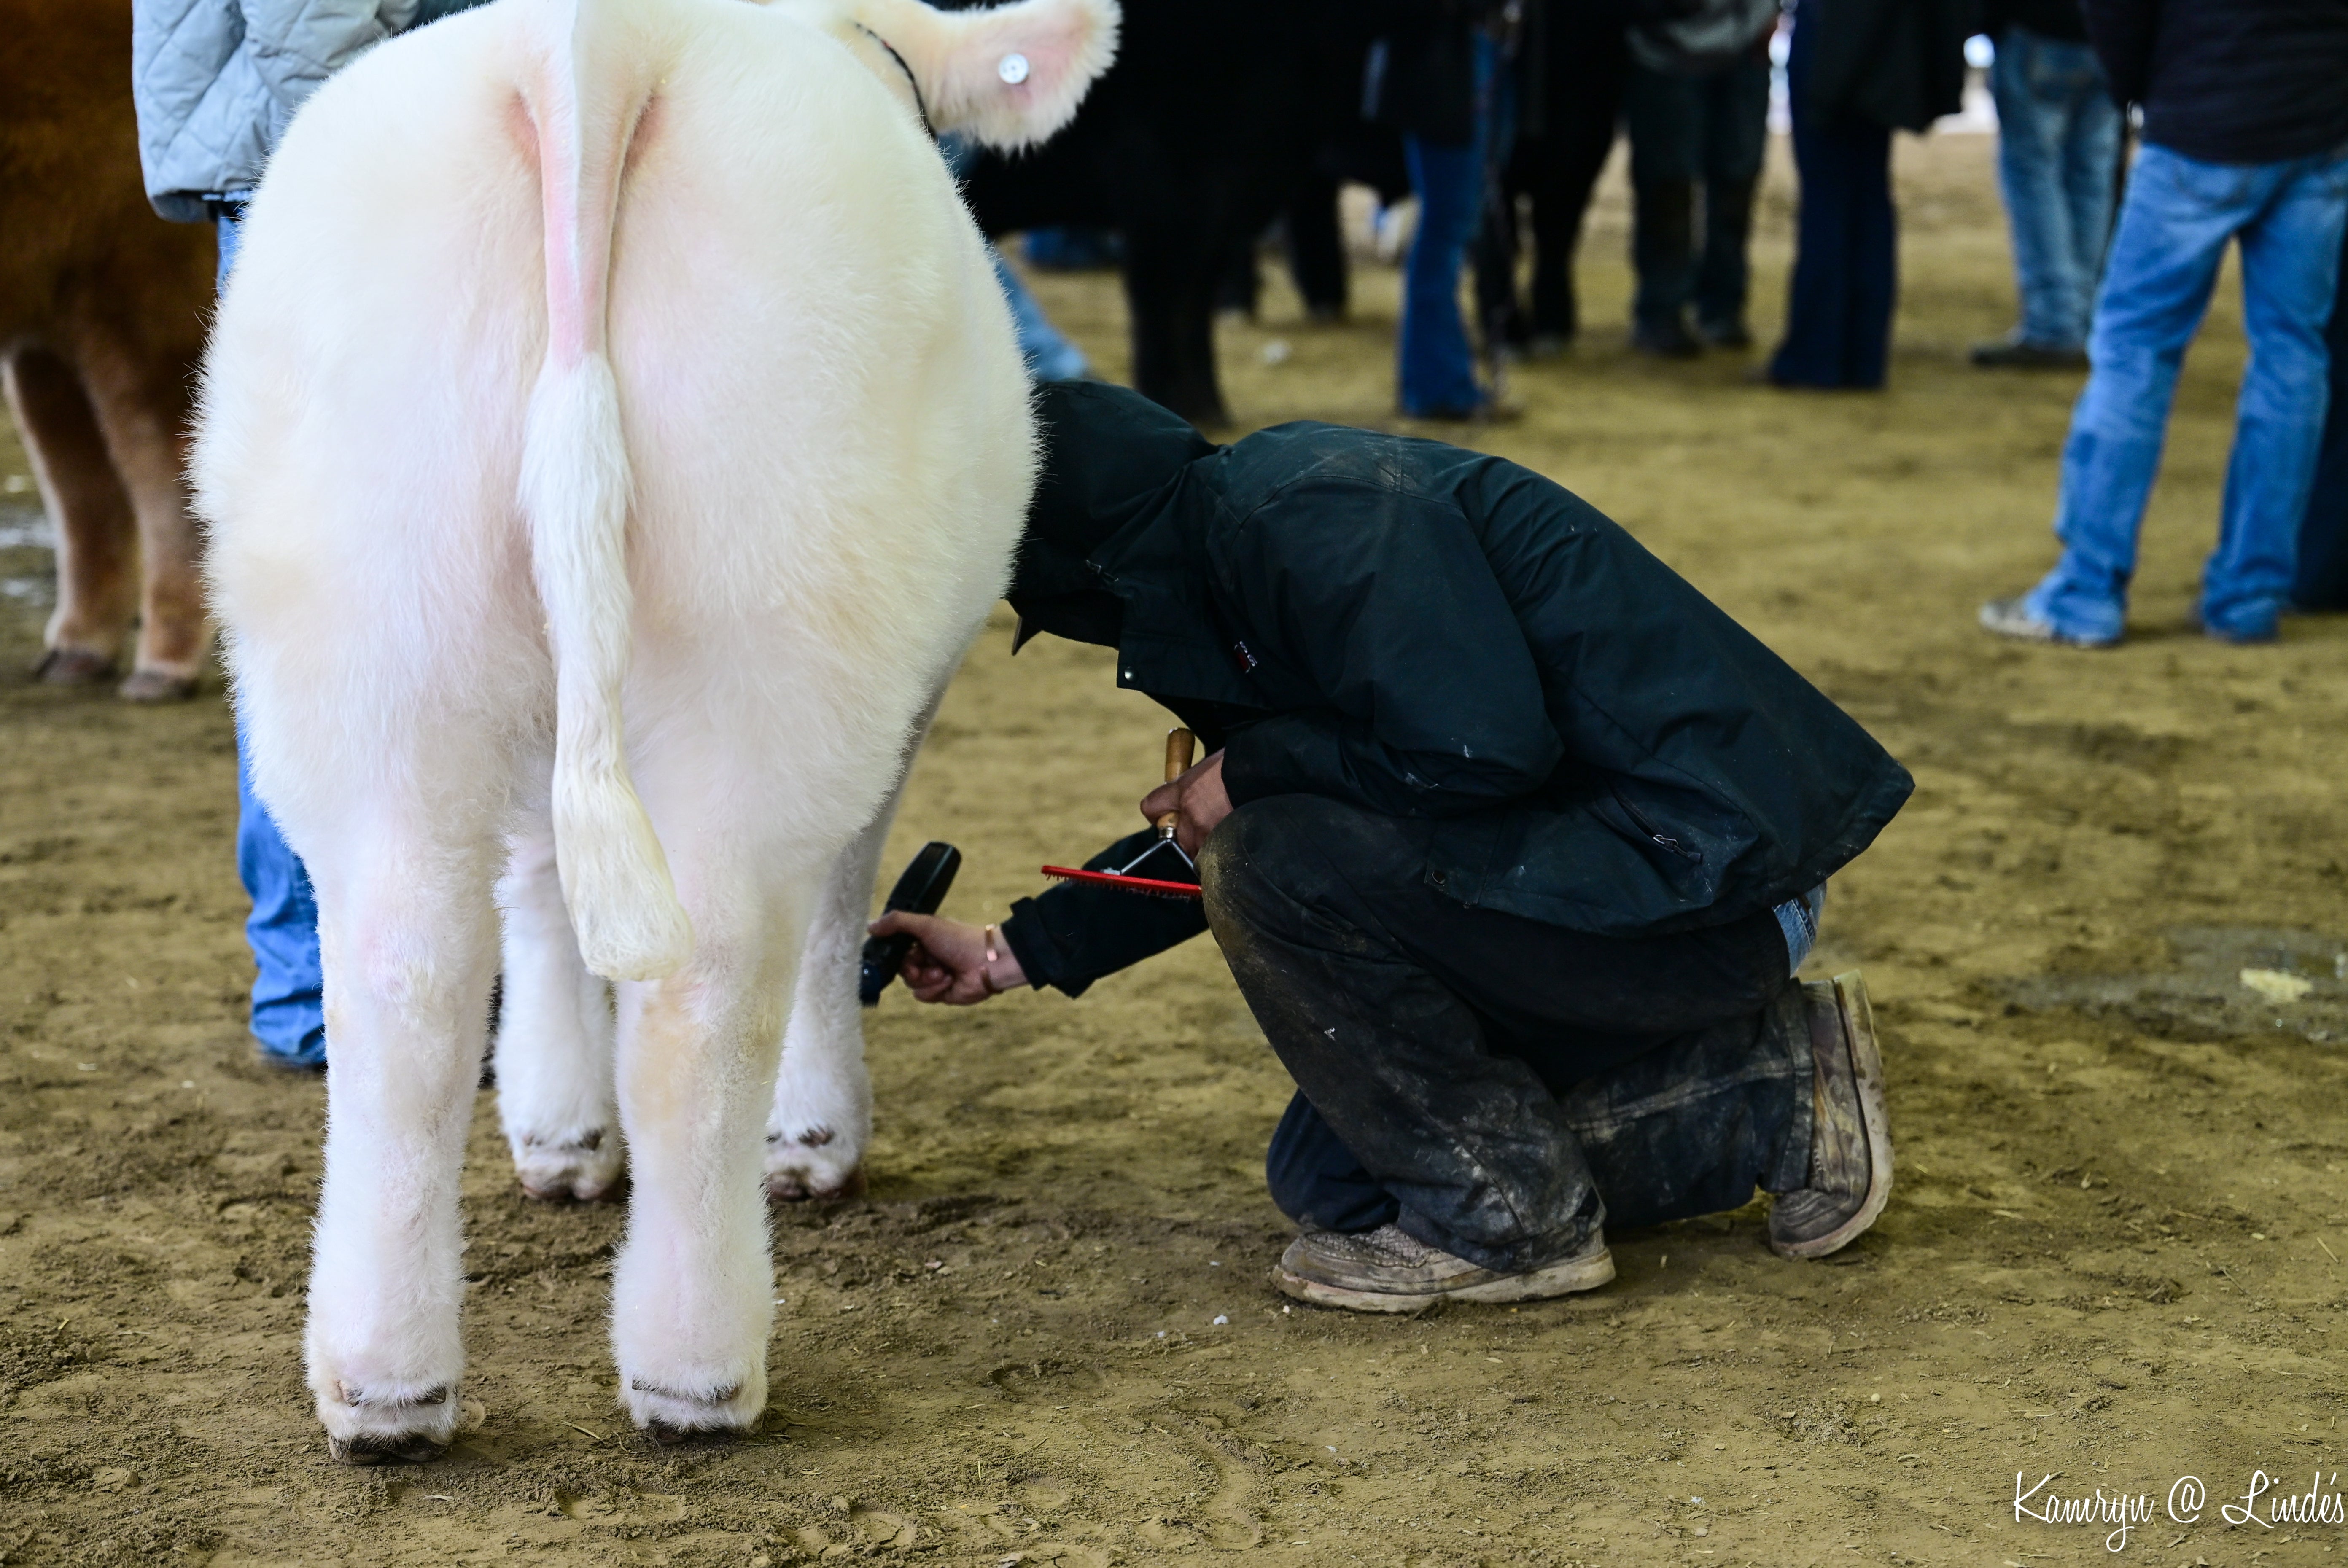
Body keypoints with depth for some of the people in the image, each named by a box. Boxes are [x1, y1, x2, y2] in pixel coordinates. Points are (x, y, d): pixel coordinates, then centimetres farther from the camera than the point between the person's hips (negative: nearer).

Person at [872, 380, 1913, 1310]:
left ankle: (1505, 1218, -6)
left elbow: (1476, 747, -30)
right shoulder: (1240, 531, 14)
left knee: (1279, 869, -22)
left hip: (1699, 877, -11)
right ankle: (1775, 1098, 13)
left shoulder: (1315, 513, -19)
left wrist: (1250, 769, -14)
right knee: (1329, 1180, 13)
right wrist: (1012, 955, 27)